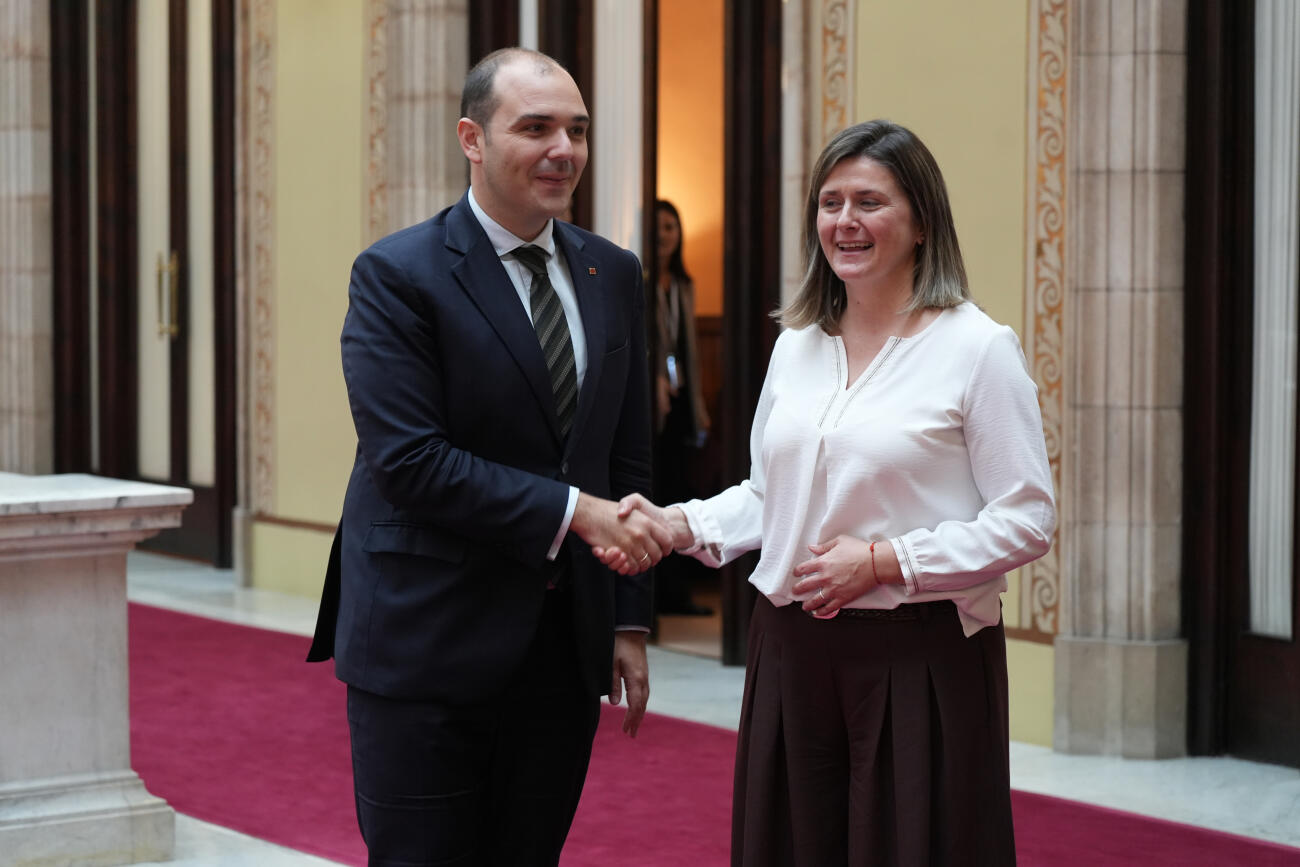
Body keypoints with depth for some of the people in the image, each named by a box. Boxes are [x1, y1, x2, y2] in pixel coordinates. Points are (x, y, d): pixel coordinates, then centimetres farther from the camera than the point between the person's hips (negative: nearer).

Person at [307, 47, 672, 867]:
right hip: (428, 645, -5)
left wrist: (630, 621, 7)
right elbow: (408, 460, -18)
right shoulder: (397, 275, -9)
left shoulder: (614, 276, 9)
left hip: (565, 644, 5)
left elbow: (628, 461, 12)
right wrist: (575, 511, -20)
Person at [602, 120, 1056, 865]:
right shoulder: (796, 347, 12)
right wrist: (680, 523, 0)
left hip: (918, 659, -5)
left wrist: (882, 561, -16)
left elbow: (1027, 522, -10)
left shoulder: (978, 348, -7)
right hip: (792, 654, 6)